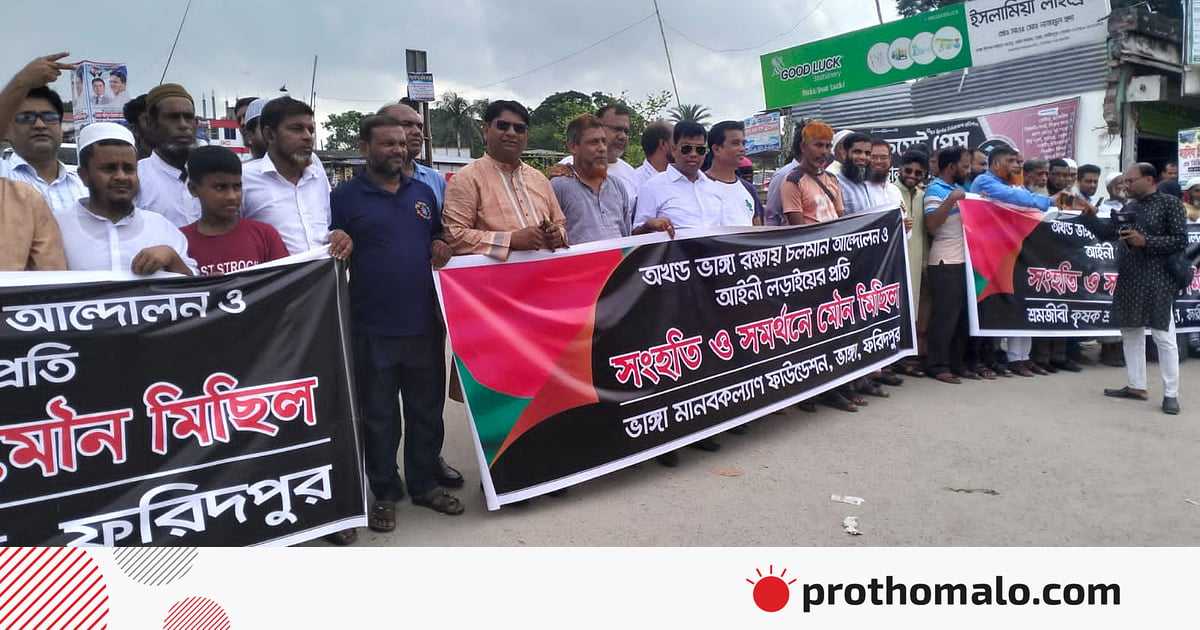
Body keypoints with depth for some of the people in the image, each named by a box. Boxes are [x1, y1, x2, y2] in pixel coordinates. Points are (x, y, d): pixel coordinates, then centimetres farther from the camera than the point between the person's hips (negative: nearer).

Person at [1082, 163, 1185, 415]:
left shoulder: (1170, 203, -4)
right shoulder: (1129, 207, 14)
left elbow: (1181, 241, -10)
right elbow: (1106, 232, 11)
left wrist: (1145, 241, -17)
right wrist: (1088, 214, -1)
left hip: (1157, 281, -7)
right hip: (1128, 281, 7)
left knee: (1163, 337, -4)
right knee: (1131, 333, 11)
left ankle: (1171, 394, 1)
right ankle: (1136, 386, 20)